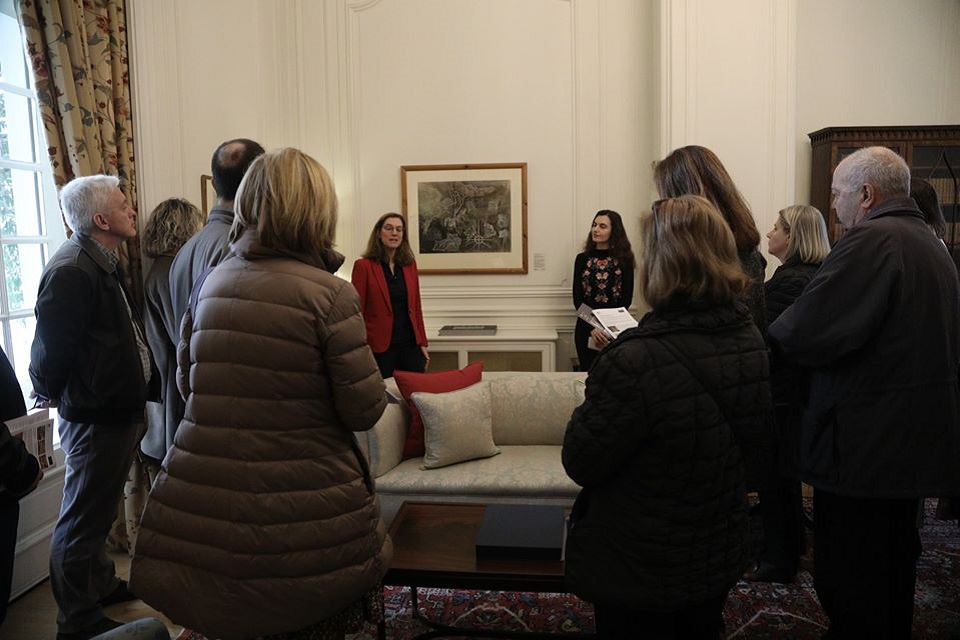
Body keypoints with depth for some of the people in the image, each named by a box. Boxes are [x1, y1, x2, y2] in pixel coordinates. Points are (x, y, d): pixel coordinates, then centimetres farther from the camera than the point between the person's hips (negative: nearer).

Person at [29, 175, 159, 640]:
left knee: (96, 513, 25)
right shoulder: (71, 271, -23)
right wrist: (50, 393, -3)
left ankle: (102, 584, 43)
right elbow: (51, 347, -21)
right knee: (82, 522, 6)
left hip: (118, 412, 10)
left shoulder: (103, 263, 11)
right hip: (94, 419, -10)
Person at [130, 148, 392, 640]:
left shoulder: (210, 284, 1)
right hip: (305, 514, -4)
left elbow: (187, 382, 13)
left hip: (205, 504, 5)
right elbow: (366, 410, -12)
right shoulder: (328, 294, -16)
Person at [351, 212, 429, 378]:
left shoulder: (409, 264, 9)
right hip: (380, 346, -4)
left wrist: (422, 343, 9)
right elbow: (357, 310, -7)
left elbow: (416, 306, 12)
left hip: (411, 344, 5)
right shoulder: (363, 266, -6)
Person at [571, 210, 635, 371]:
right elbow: (577, 299, -1)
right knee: (587, 372, 7)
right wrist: (592, 327, -15)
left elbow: (627, 298, -2)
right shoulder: (582, 259, 3)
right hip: (586, 328, 1)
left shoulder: (624, 260, 0)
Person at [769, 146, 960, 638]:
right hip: (916, 443, 10)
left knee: (849, 585, 2)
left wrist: (772, 334, -5)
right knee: (894, 567, 24)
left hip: (863, 445, -10)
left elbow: (803, 333, -27)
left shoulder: (871, 239, -18)